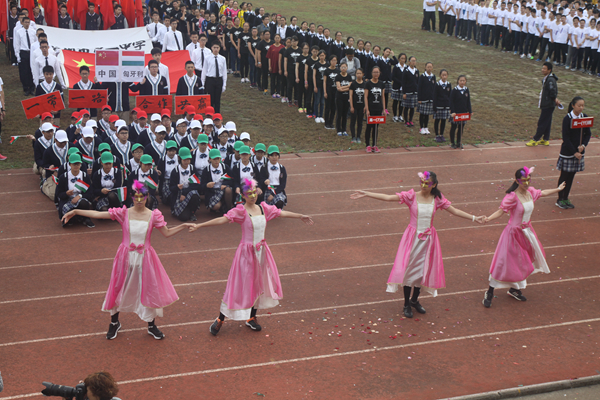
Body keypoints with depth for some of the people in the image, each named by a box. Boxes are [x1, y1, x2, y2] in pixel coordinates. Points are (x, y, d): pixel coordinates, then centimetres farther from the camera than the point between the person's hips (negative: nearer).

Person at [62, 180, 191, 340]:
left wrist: (183, 226, -14)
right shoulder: (124, 213, -9)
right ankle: (114, 323, 34)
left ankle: (151, 326, 26)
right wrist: (76, 211, -15)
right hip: (126, 256, 0)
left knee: (149, 290, 7)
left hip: (145, 257, 0)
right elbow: (97, 214, -11)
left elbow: (167, 233, -1)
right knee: (119, 289, 12)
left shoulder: (153, 215, -7)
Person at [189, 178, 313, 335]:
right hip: (246, 251, -6)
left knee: (259, 283, 13)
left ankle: (251, 318, 31)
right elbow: (222, 219, -23)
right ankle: (220, 319, 12)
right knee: (239, 285, -1)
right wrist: (199, 225, -32)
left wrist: (301, 216, 22)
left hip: (261, 251, 6)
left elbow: (281, 213, 13)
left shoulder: (263, 208, 2)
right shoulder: (241, 211, -15)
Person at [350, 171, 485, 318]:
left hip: (428, 238, 3)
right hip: (412, 237, -2)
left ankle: (414, 300, 32)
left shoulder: (437, 199, -2)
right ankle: (407, 304, 17)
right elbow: (388, 198, -15)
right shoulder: (411, 196, -10)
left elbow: (454, 211, 4)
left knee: (423, 269, 11)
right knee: (409, 269, 2)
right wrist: (366, 194, -21)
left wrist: (474, 218, 0)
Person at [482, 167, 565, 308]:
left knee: (522, 261, 17)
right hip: (514, 232, -7)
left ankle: (514, 289, 36)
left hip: (527, 232, 7)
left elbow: (542, 193, 19)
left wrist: (558, 189, 34)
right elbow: (501, 211, -27)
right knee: (504, 262, -3)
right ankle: (489, 293, 10)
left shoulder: (530, 191, -3)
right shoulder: (512, 196, -23)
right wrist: (488, 218, -46)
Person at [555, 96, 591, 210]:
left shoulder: (585, 118, 0)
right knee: (564, 175, 4)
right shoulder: (567, 119, -14)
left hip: (579, 151, 5)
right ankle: (560, 199, 16)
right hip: (567, 152, -5)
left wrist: (583, 145, -11)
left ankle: (566, 198, 24)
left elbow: (588, 134, 6)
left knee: (572, 175, 12)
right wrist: (574, 152, -16)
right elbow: (566, 138, -15)